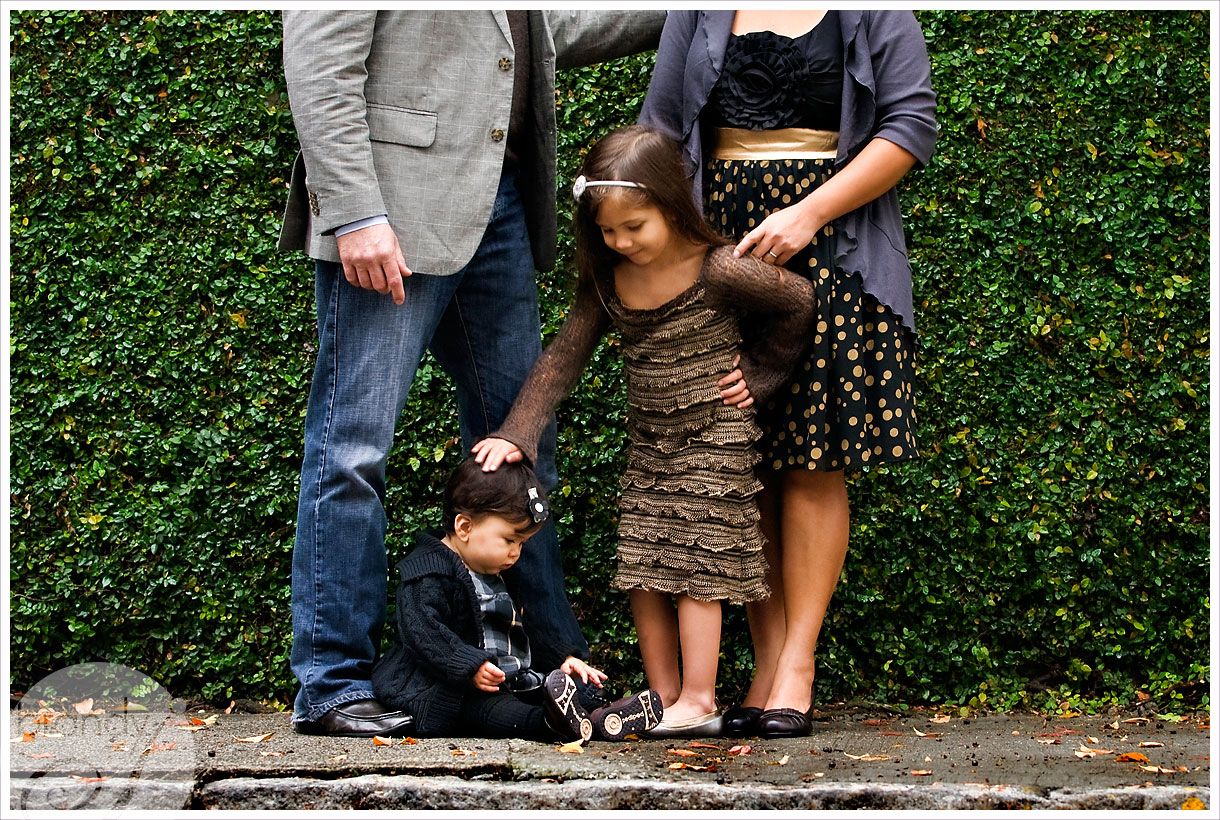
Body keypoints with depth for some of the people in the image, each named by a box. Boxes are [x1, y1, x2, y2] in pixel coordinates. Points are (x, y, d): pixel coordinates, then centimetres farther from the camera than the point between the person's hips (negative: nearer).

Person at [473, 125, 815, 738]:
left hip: (714, 440, -6)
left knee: (695, 563, -6)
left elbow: (798, 301, -5)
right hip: (647, 443, 6)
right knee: (642, 570, 4)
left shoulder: (717, 272, -19)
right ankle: (665, 699, 11)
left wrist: (760, 371, -2)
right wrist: (517, 434, -13)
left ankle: (698, 701, 0)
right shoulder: (606, 282, -2)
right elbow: (561, 360, -3)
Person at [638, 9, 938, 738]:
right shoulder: (700, 14, 13)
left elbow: (912, 125, -4)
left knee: (812, 464, -7)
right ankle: (767, 666, 4)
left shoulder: (873, 13, 2)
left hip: (831, 247, -3)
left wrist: (809, 214, -12)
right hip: (720, 245, 4)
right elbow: (660, 126, 16)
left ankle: (796, 670, -3)